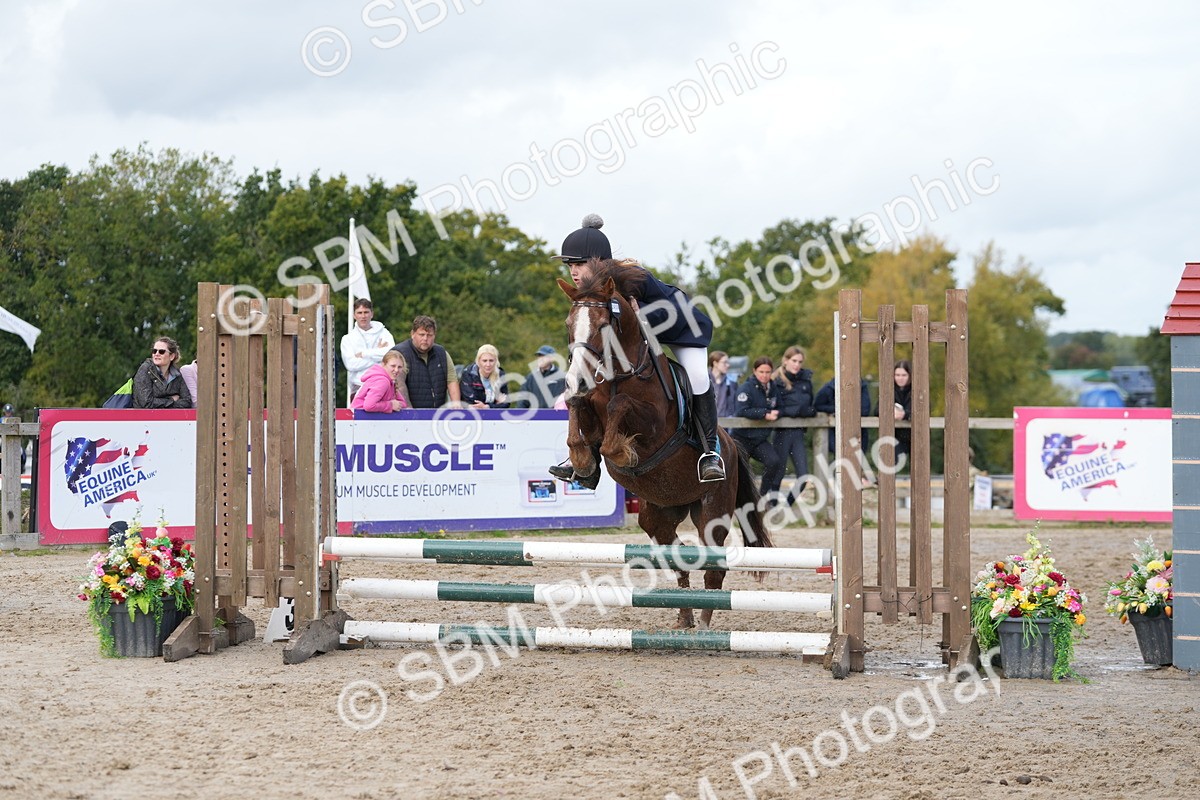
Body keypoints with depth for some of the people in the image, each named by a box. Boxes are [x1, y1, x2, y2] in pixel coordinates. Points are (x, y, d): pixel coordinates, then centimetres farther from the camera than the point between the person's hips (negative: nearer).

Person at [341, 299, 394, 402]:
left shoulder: (383, 333, 11)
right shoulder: (348, 339, 11)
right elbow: (351, 364, -5)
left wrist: (364, 354, -4)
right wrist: (377, 352, -2)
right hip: (358, 388, 0)